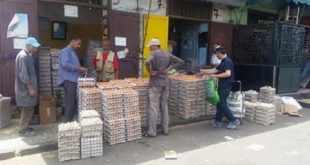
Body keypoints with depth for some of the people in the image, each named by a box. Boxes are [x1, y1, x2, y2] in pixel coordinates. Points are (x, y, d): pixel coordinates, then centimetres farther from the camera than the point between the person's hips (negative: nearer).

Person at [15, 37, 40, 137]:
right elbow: (23, 75, -23)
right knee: (27, 109, -2)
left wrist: (32, 87, 19)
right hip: (25, 88, -10)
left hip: (28, 87, 10)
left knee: (29, 109, 15)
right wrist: (30, 88, -21)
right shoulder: (23, 56, -18)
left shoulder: (28, 55, 14)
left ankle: (25, 127, 25)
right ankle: (23, 130, 8)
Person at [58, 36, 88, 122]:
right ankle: (68, 122, -3)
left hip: (73, 80, 10)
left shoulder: (73, 52, 22)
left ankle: (72, 119, 17)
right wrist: (78, 68, -17)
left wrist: (80, 69, 9)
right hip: (68, 80, -10)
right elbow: (65, 64, -22)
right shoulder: (66, 51, -8)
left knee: (74, 101, 10)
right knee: (70, 101, -9)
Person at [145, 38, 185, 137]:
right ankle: (165, 130, 19)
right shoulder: (167, 54, 10)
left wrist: (150, 72, -14)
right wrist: (169, 69, 6)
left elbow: (147, 62, -30)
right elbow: (181, 62, 10)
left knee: (153, 107, -2)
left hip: (155, 82, -6)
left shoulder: (154, 53, -8)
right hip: (165, 82, 6)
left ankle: (152, 132, 2)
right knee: (164, 106, 13)